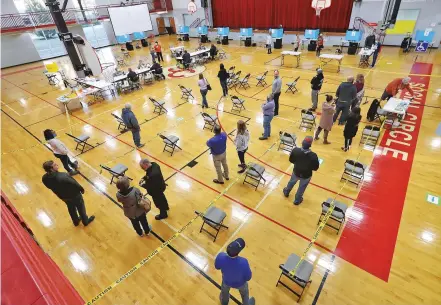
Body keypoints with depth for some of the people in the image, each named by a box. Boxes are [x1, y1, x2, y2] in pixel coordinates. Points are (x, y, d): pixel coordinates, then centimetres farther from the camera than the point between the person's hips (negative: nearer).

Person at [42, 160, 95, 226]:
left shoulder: (44, 178, -19)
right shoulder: (63, 176, -42)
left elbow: (50, 187, 1)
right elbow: (74, 184, -27)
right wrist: (81, 189, -6)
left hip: (63, 196, 6)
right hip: (74, 195, -6)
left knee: (71, 208, 30)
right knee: (81, 208, 20)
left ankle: (76, 221, 53)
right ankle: (85, 221, 42)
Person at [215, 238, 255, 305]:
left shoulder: (221, 257, -39)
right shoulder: (243, 262, -45)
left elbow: (217, 267, -15)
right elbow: (248, 278, -24)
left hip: (227, 281, 3)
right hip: (240, 283, -2)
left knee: (224, 291, 39)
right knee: (244, 294, 35)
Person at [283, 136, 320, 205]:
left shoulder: (295, 150, -26)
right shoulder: (313, 155, -33)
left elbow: (291, 160, -8)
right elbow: (315, 168, -18)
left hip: (296, 172, 2)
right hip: (306, 175, -2)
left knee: (291, 182, 32)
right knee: (302, 187, 24)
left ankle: (286, 192, 59)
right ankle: (297, 200, 48)